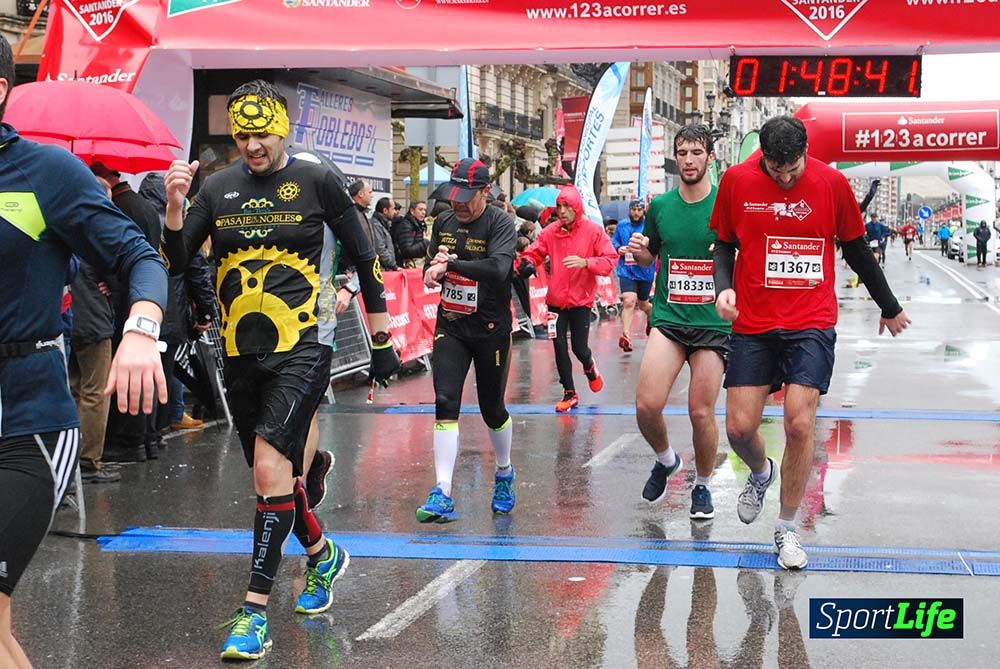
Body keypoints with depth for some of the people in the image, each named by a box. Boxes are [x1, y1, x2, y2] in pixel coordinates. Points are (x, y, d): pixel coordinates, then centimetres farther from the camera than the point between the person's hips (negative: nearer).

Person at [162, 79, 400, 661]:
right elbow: (175, 261, 3)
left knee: (272, 470, -17)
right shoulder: (219, 188, 6)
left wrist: (381, 340, 6)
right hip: (241, 352, 5)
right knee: (275, 476, 15)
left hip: (301, 347, -5)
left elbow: (365, 258, 4)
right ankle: (323, 555, 42)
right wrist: (175, 204, -14)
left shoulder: (316, 182, -3)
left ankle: (256, 610, -11)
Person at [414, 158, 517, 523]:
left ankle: (504, 472, 37)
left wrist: (450, 263, -27)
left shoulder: (500, 223, -12)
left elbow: (498, 268, -30)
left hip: (490, 329, -4)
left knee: (492, 409, 7)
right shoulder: (444, 222, 6)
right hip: (450, 326, 4)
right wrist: (434, 267, -8)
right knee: (445, 402, -11)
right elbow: (430, 270, 16)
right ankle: (442, 494, -13)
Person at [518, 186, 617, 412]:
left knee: (579, 348, -1)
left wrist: (585, 262, -24)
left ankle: (590, 367, 37)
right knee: (559, 347, 2)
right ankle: (569, 393, 17)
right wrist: (527, 263, -22)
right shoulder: (550, 232, 0)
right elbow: (534, 251, 1)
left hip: (581, 300, -2)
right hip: (556, 300, 2)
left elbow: (610, 260, -8)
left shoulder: (593, 231, -6)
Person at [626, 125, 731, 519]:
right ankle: (666, 460, 21)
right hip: (668, 318, 2)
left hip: (714, 322, -2)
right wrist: (638, 251, -1)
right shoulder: (660, 206, 7)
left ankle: (702, 486, 23)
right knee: (647, 405, -11)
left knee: (701, 412, -3)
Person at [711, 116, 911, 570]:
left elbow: (856, 251, 10)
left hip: (812, 324, -1)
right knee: (739, 427, -2)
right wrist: (723, 287, -8)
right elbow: (724, 244, 11)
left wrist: (889, 307, 19)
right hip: (753, 324, 1)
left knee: (799, 424, -11)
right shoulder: (737, 181, -2)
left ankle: (787, 528, 9)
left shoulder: (831, 183, -3)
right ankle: (761, 473, 35)